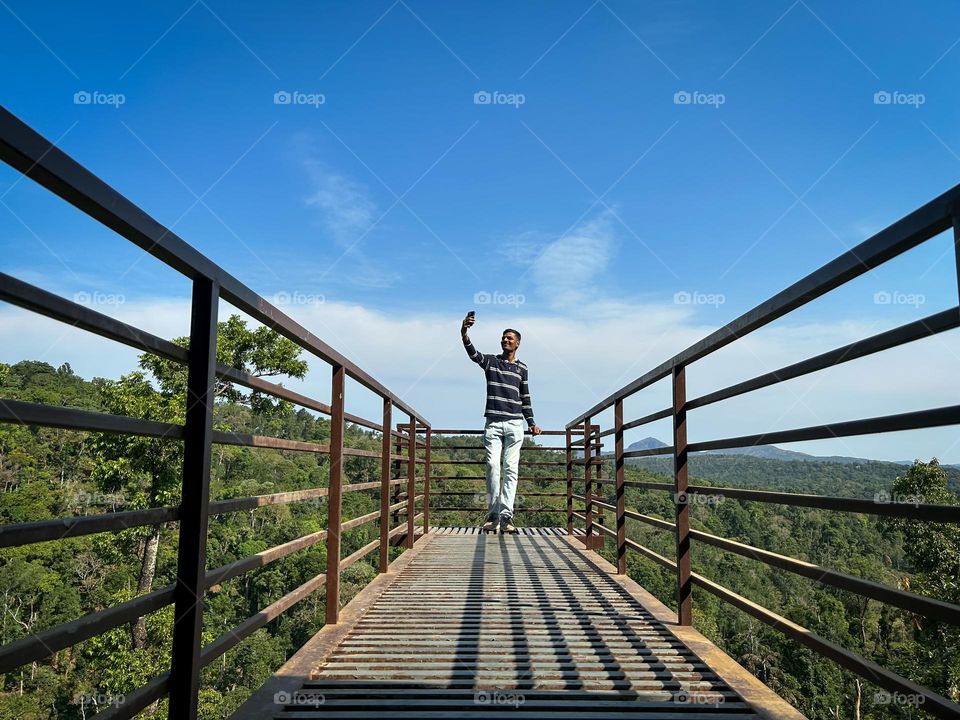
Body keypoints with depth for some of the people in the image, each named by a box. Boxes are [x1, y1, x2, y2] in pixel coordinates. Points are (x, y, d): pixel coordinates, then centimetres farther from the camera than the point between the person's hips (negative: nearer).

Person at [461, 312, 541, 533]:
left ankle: (506, 517, -5)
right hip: (493, 424, -1)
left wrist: (531, 423, 11)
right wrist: (464, 332, -28)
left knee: (510, 469, -3)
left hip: (514, 425, 1)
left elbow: (525, 398, 17)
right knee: (492, 467, -6)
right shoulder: (490, 362, 9)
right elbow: (472, 352, -10)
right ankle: (493, 515, -1)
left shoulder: (522, 368, 14)